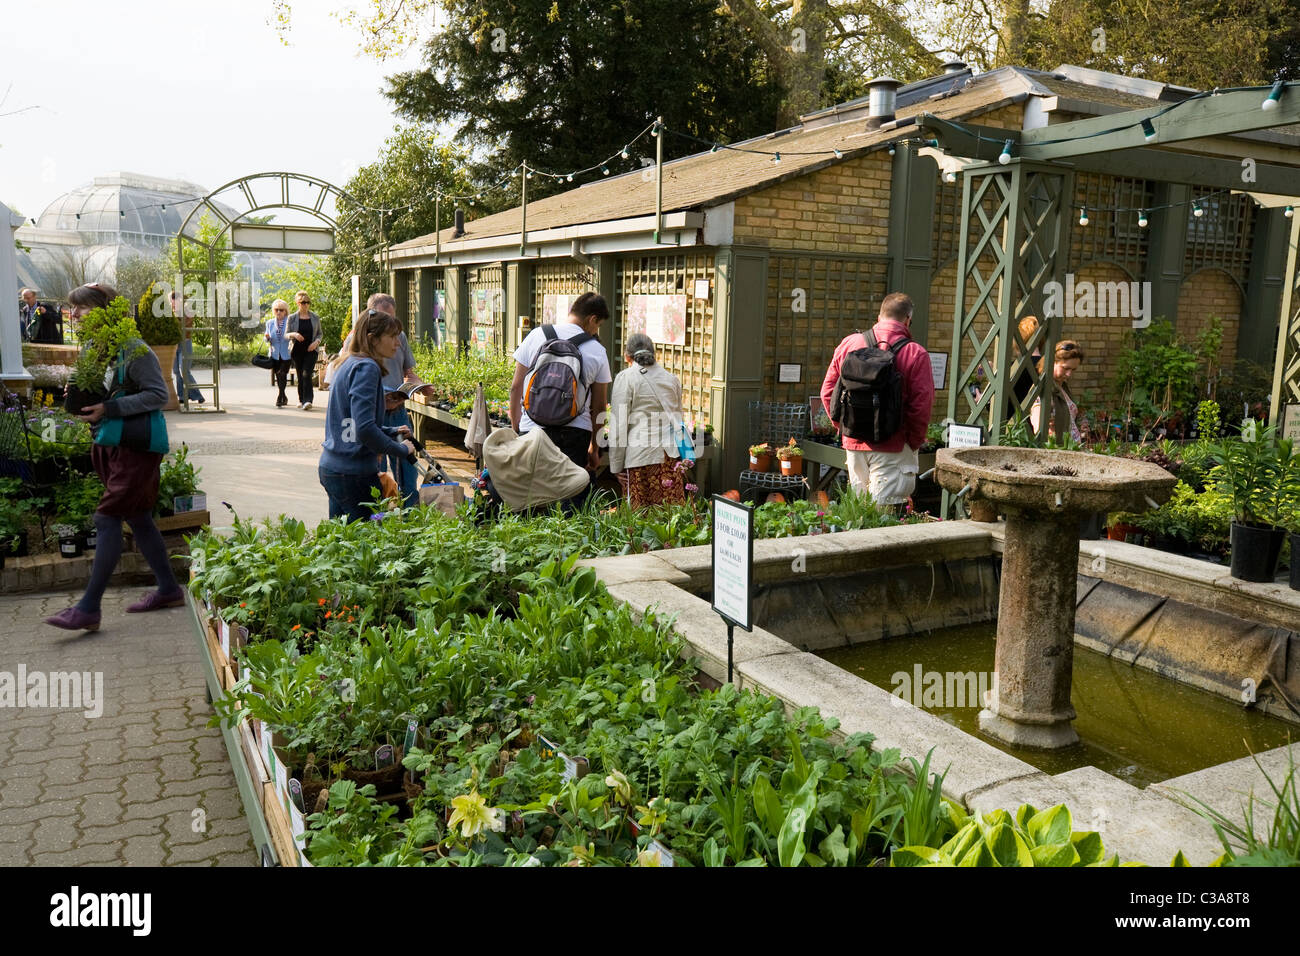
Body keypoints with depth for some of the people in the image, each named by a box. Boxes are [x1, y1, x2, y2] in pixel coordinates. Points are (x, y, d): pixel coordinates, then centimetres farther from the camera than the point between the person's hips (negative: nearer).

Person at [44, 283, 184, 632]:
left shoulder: (132, 349, -16)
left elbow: (159, 394, -17)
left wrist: (109, 408, -23)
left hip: (137, 448, -9)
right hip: (111, 445, 9)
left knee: (107, 519, -8)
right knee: (138, 519, 13)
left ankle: (89, 608, -3)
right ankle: (169, 590, 25)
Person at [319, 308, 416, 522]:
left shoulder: (349, 364, 14)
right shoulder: (367, 368, -15)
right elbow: (364, 428, -24)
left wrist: (392, 432, 14)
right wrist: (401, 449, -12)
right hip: (353, 471, -10)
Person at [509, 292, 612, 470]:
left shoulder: (536, 335, 4)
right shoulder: (597, 351, 0)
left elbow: (516, 387, 6)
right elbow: (598, 406, 5)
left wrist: (515, 426, 18)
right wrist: (594, 449, 15)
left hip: (533, 427, 1)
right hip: (575, 433, -1)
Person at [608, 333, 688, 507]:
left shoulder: (626, 377, 0)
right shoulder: (672, 378, 15)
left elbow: (619, 425, -3)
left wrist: (616, 466, 1)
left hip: (642, 454, -5)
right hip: (673, 454, 5)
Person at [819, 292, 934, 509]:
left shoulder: (849, 344, 3)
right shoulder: (915, 353, -9)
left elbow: (827, 392, 6)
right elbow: (922, 404, -12)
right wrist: (915, 442, 0)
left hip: (854, 443, 5)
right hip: (893, 447, -4)